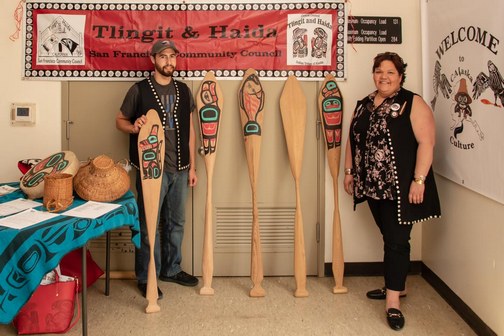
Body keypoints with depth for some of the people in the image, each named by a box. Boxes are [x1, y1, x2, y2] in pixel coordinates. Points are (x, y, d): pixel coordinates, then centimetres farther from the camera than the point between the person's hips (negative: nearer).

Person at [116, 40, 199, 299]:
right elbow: (120, 120, 5)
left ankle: (171, 269, 31)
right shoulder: (139, 90, -4)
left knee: (176, 222, 15)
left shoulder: (183, 91, 9)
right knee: (149, 225, 0)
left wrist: (192, 166, 10)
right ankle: (146, 278, 13)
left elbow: (189, 130, 13)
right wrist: (133, 127, -19)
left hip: (179, 168, 5)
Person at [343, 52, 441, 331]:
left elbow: (426, 142, -13)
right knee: (388, 237, 16)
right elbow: (352, 140, 19)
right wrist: (349, 171, 15)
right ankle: (396, 285, 31)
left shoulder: (412, 103, -7)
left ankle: (392, 301, 1)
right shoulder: (363, 105, 13)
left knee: (396, 240, -5)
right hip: (372, 186, 6)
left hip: (401, 187, -6)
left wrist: (419, 180, -19)